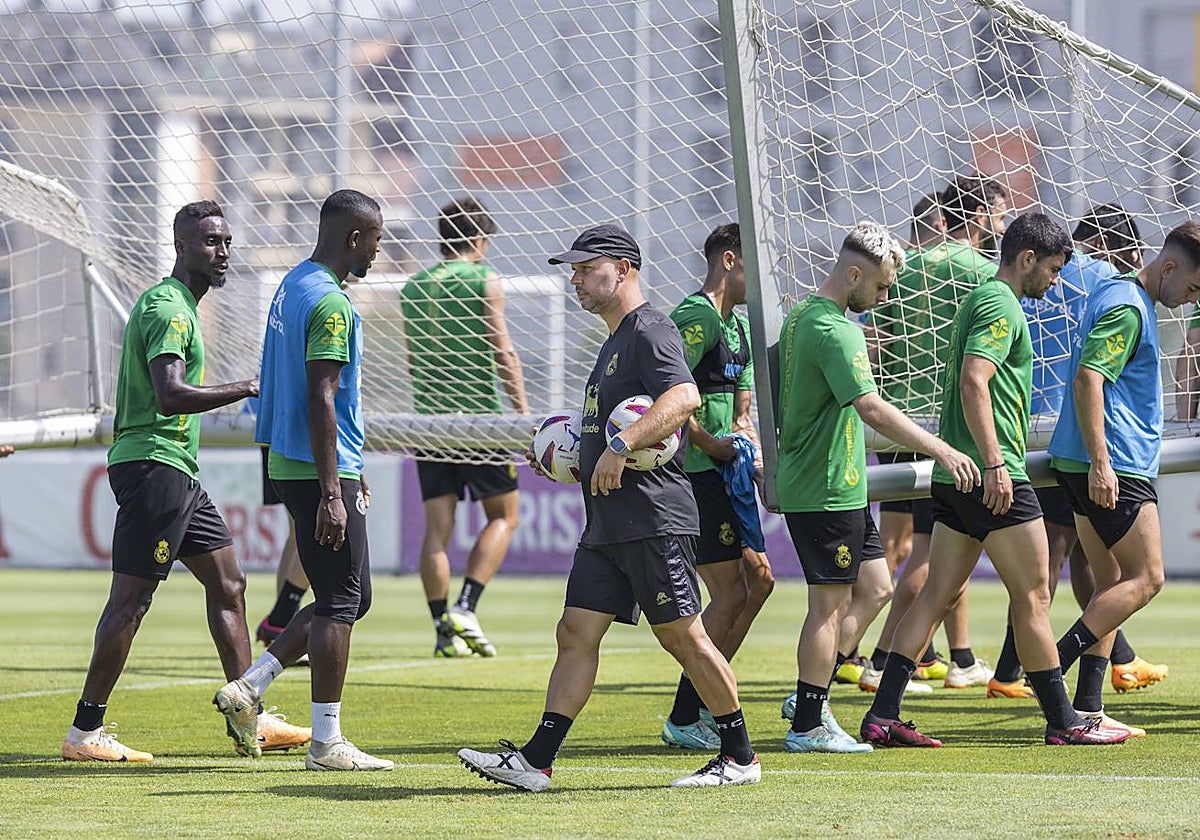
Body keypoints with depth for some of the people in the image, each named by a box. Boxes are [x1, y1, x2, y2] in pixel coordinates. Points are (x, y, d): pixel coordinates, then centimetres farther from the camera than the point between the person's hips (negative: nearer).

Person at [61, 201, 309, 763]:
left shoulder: (181, 305, 19)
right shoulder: (166, 307, -14)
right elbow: (169, 395, -26)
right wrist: (246, 389, -23)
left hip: (176, 471, 11)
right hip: (152, 464, -11)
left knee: (227, 584, 11)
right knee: (131, 598, -10)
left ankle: (251, 719, 13)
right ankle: (85, 732, -8)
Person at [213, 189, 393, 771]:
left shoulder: (292, 286, 15)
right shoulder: (331, 303, -16)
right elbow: (321, 402, -21)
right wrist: (331, 495, -22)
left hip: (288, 463, 10)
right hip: (322, 470, -10)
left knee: (348, 598, 14)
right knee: (340, 602, -4)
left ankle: (249, 685, 9)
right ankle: (327, 743, -2)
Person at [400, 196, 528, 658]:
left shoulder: (413, 287, 11)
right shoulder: (483, 280, -4)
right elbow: (503, 351, -9)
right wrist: (523, 411, -7)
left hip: (429, 417, 5)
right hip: (480, 414, -5)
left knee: (437, 526, 4)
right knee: (502, 517, 7)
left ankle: (443, 628, 0)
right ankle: (465, 609, -8)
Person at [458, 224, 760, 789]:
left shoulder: (650, 331, -10)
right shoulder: (614, 342, 22)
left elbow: (684, 398, -28)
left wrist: (620, 447, -33)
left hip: (655, 520, -10)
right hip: (607, 525, 10)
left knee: (682, 636, -5)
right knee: (576, 633, 4)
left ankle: (740, 757, 5)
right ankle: (535, 760, 1)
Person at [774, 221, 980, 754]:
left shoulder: (801, 316, 12)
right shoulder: (834, 331, -20)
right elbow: (871, 409, -30)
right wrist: (943, 451, -33)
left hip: (838, 485, 10)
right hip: (828, 488, -10)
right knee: (830, 602, -4)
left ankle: (813, 694, 14)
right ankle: (807, 725, 1)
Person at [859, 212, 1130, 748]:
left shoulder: (978, 300, 20)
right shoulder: (1002, 306, -11)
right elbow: (973, 381, -23)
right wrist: (995, 463, -26)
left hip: (954, 476, 10)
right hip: (994, 478, -10)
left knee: (938, 594, 7)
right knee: (1032, 597, -1)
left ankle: (882, 716, 1)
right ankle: (1063, 721, 5)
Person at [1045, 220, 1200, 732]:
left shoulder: (1117, 294, 18)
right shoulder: (1127, 308, -14)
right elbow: (1087, 380, -23)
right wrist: (1100, 463, -26)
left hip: (1105, 466, 10)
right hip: (1115, 467, -10)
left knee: (1113, 583, 10)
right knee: (1145, 579, -7)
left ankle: (1086, 709, 7)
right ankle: (1050, 666, -13)